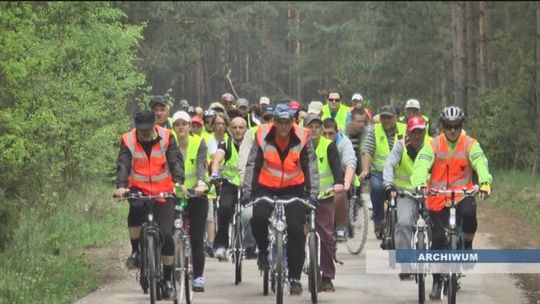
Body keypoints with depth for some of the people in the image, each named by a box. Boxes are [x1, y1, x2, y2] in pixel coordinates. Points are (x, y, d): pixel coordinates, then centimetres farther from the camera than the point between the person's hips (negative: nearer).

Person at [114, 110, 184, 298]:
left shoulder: (166, 138, -5)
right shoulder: (128, 141, -5)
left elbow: (176, 162, -14)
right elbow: (123, 165, -15)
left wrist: (179, 183, -32)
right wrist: (121, 186, -33)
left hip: (163, 192, 0)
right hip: (139, 190, 0)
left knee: (166, 234, -9)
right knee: (136, 208, -35)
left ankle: (168, 279, 5)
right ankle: (135, 251, -15)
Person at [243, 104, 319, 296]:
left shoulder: (302, 137, -11)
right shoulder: (262, 136, -11)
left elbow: (311, 167, -7)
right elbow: (252, 164, -8)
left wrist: (313, 193, -14)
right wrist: (247, 191, -15)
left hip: (294, 188, 0)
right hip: (266, 187, 0)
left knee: (296, 231, -7)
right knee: (258, 218, -26)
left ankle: (295, 278, 3)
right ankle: (263, 250, 6)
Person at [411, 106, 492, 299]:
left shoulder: (470, 144, -3)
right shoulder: (433, 145, -5)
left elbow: (480, 163, -19)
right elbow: (422, 165, -19)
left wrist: (485, 182, -39)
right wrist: (421, 183, -40)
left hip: (462, 194, 0)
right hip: (438, 198, 0)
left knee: (469, 213, -34)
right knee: (438, 239, -4)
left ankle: (467, 246, -4)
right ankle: (437, 281, 12)